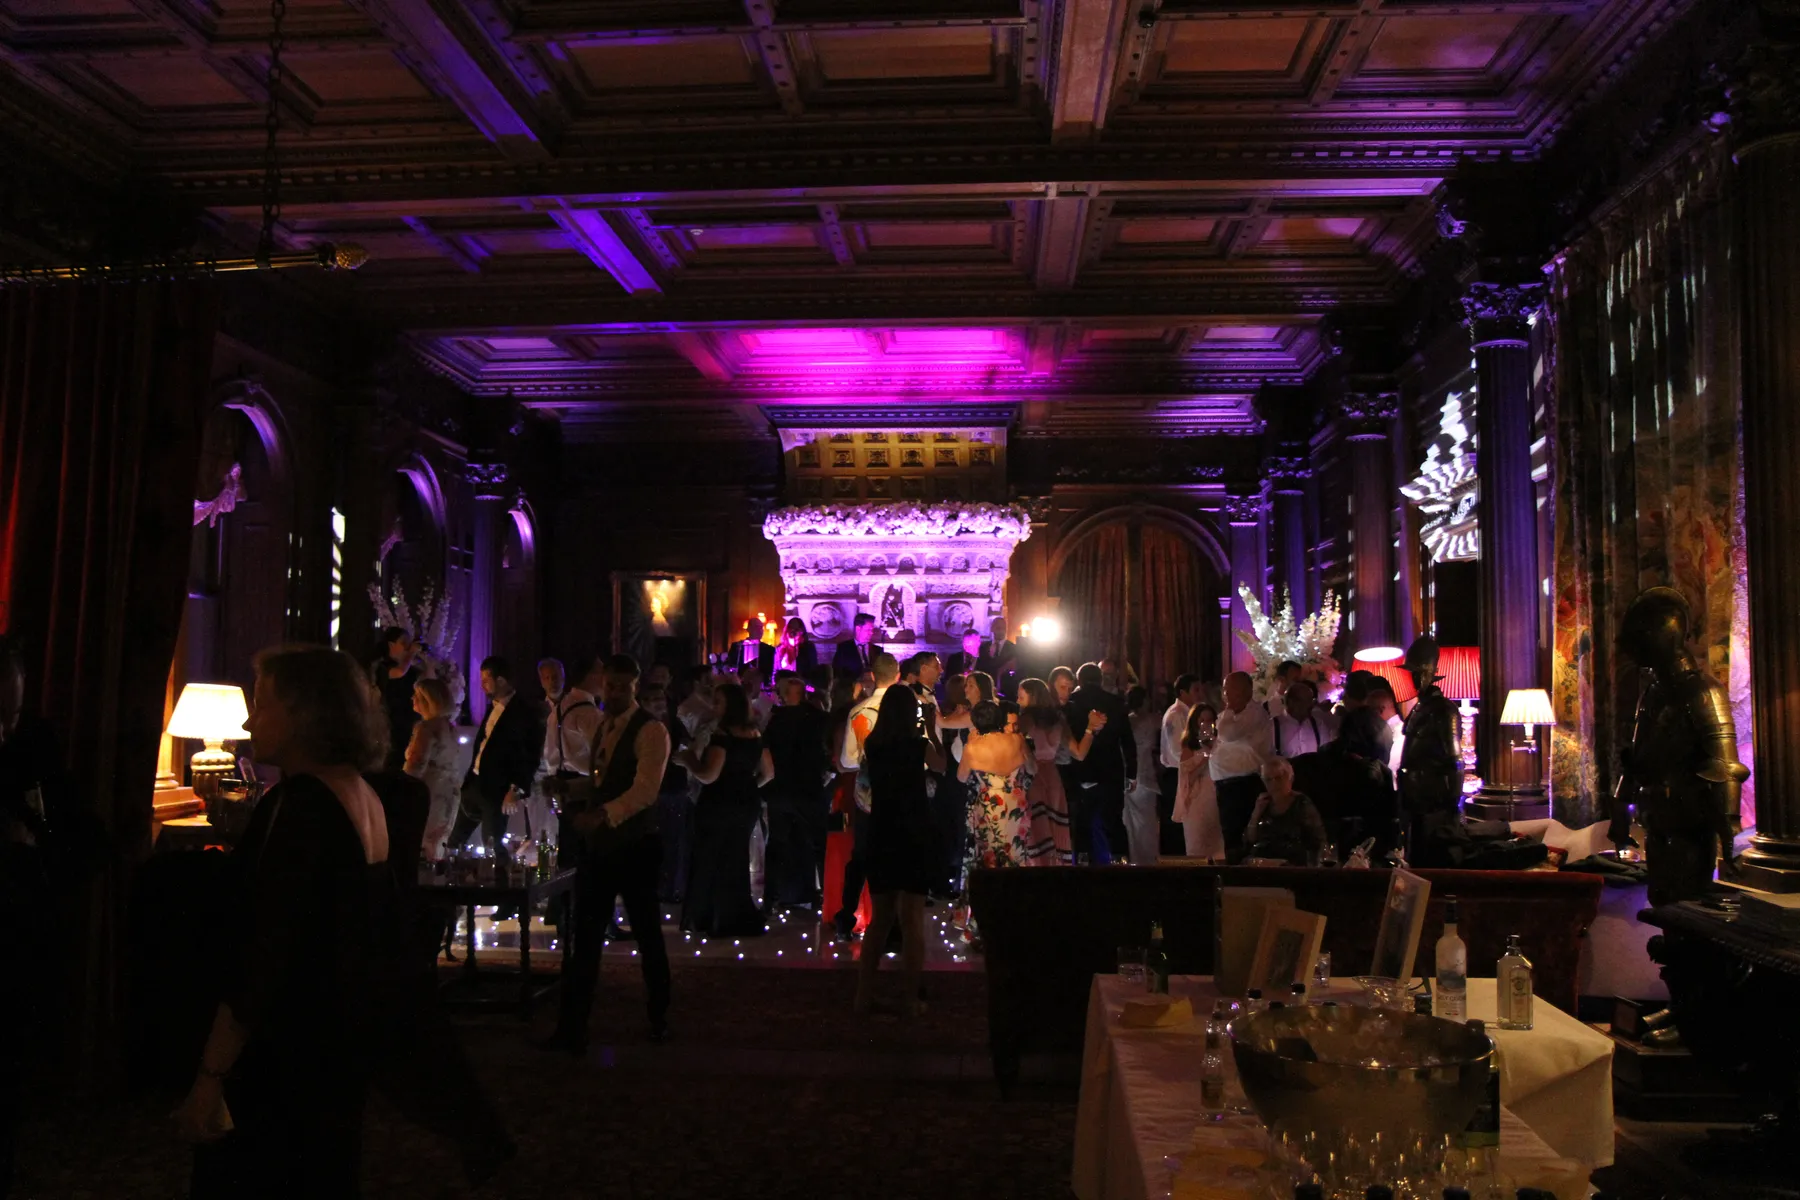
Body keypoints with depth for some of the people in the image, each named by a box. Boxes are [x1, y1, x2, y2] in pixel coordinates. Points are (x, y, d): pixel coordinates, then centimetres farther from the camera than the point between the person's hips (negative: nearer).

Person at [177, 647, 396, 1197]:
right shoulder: (365, 797, 6)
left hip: (284, 1051, -9)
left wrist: (210, 1076, -22)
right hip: (343, 1041, 9)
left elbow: (265, 956, -24)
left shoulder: (300, 804, -19)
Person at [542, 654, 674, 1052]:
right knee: (586, 938, 6)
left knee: (647, 936, 9)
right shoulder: (603, 727, 14)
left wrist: (601, 814, -33)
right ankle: (571, 1030, 11)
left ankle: (658, 1020, 28)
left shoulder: (651, 730, -12)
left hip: (634, 845, -6)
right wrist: (577, 793, 6)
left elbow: (645, 789, -23)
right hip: (597, 844, 6)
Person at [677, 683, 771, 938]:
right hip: (746, 805, 7)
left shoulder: (722, 735, -16)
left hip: (719, 806, -7)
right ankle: (737, 921, 20)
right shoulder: (755, 735, 7)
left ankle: (704, 921, 11)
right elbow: (768, 773, 12)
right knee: (735, 863, 16)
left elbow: (708, 776, -22)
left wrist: (688, 761, -6)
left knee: (709, 862, 6)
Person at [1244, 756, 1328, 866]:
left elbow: (1318, 843, -2)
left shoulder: (1303, 804, 0)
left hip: (1291, 867, -4)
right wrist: (1256, 814, 2)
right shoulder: (1264, 804, 14)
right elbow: (1249, 841, 12)